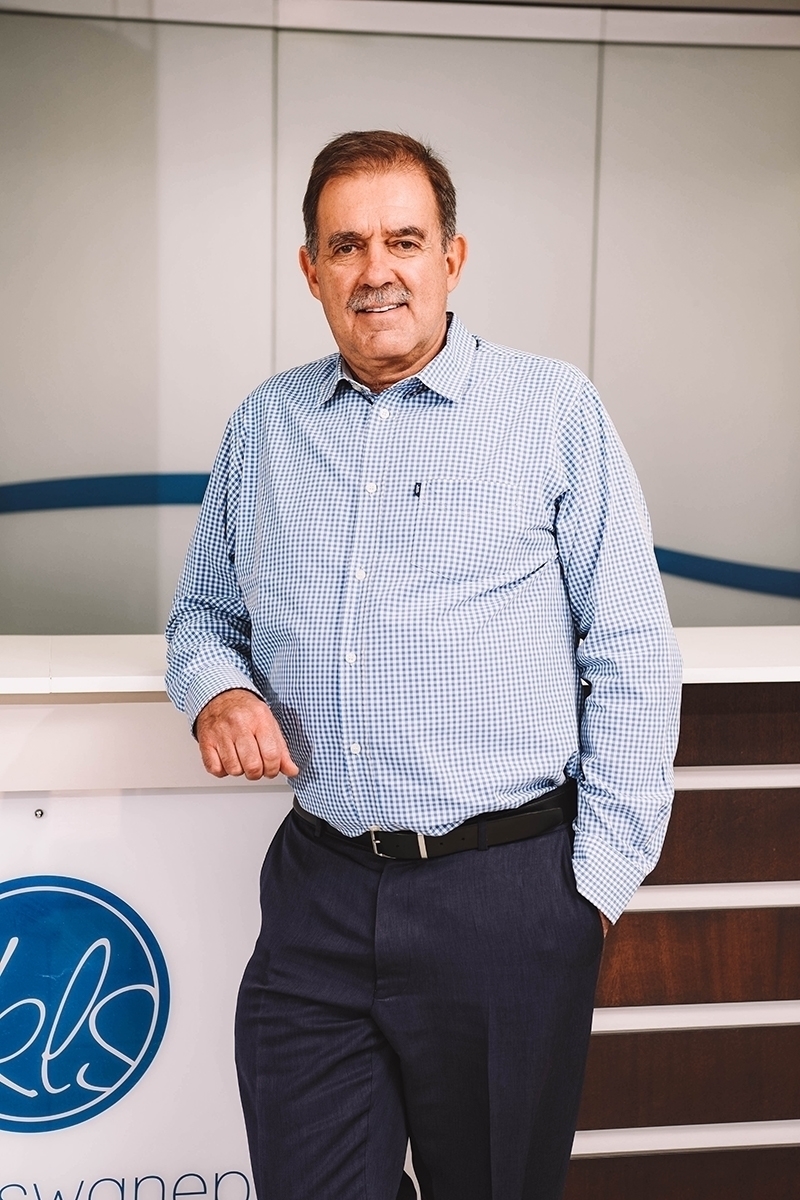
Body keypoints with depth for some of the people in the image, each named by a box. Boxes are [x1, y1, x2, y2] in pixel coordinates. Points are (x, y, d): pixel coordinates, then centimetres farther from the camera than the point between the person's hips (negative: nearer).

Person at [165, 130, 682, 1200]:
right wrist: (217, 690, -2)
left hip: (507, 895, -2)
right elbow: (202, 611, 21)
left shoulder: (555, 410, -1)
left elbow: (633, 657, -3)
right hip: (317, 891, 3)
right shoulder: (263, 426, 11)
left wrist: (600, 879, -7)